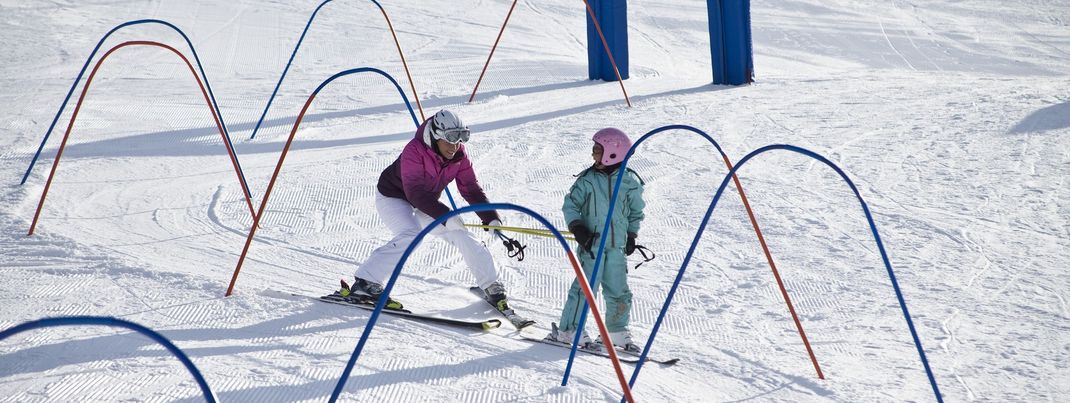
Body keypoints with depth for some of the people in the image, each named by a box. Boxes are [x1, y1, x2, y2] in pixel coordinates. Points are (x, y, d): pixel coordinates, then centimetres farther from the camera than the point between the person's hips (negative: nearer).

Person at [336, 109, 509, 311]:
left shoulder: (459, 156, -13)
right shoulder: (414, 151, -33)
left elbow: (472, 190, -9)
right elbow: (415, 192, -39)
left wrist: (492, 219, -20)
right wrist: (445, 216, -47)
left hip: (426, 204, 6)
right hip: (393, 198, -6)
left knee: (461, 234, -6)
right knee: (411, 235, -32)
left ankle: (491, 286, 7)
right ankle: (364, 284, -31)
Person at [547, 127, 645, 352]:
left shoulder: (629, 181, 1)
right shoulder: (587, 179, -3)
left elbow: (636, 211, 15)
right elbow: (570, 205, 2)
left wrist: (632, 236, 10)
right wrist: (578, 228, -11)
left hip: (617, 246, 3)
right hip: (592, 243, -3)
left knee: (619, 291, 7)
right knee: (586, 286, -10)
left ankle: (617, 331, 23)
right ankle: (568, 331, -3)